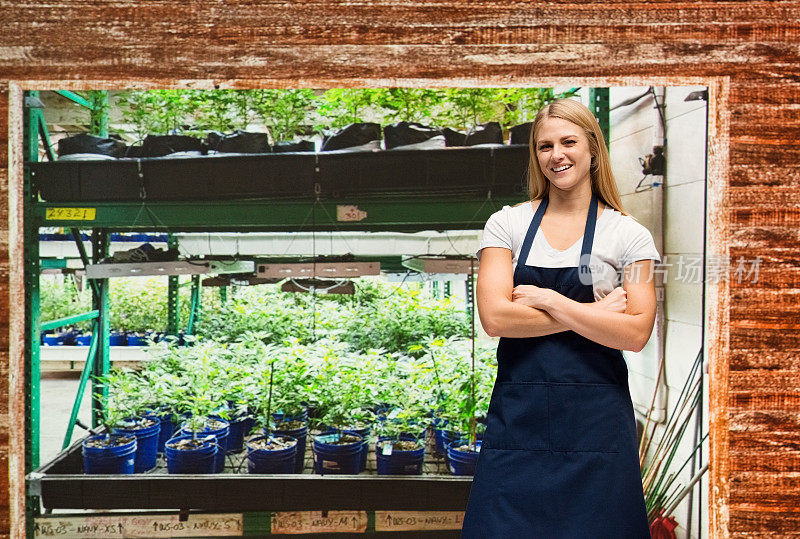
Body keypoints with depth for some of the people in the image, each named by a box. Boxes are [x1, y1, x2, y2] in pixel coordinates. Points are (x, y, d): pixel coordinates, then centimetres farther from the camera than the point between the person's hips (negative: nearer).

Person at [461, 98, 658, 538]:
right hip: (518, 414, 1)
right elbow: (494, 317, -8)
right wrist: (591, 313, -8)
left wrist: (549, 301, -12)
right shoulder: (507, 224, 4)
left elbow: (635, 334, -8)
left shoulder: (629, 236, 2)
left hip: (596, 419, 0)